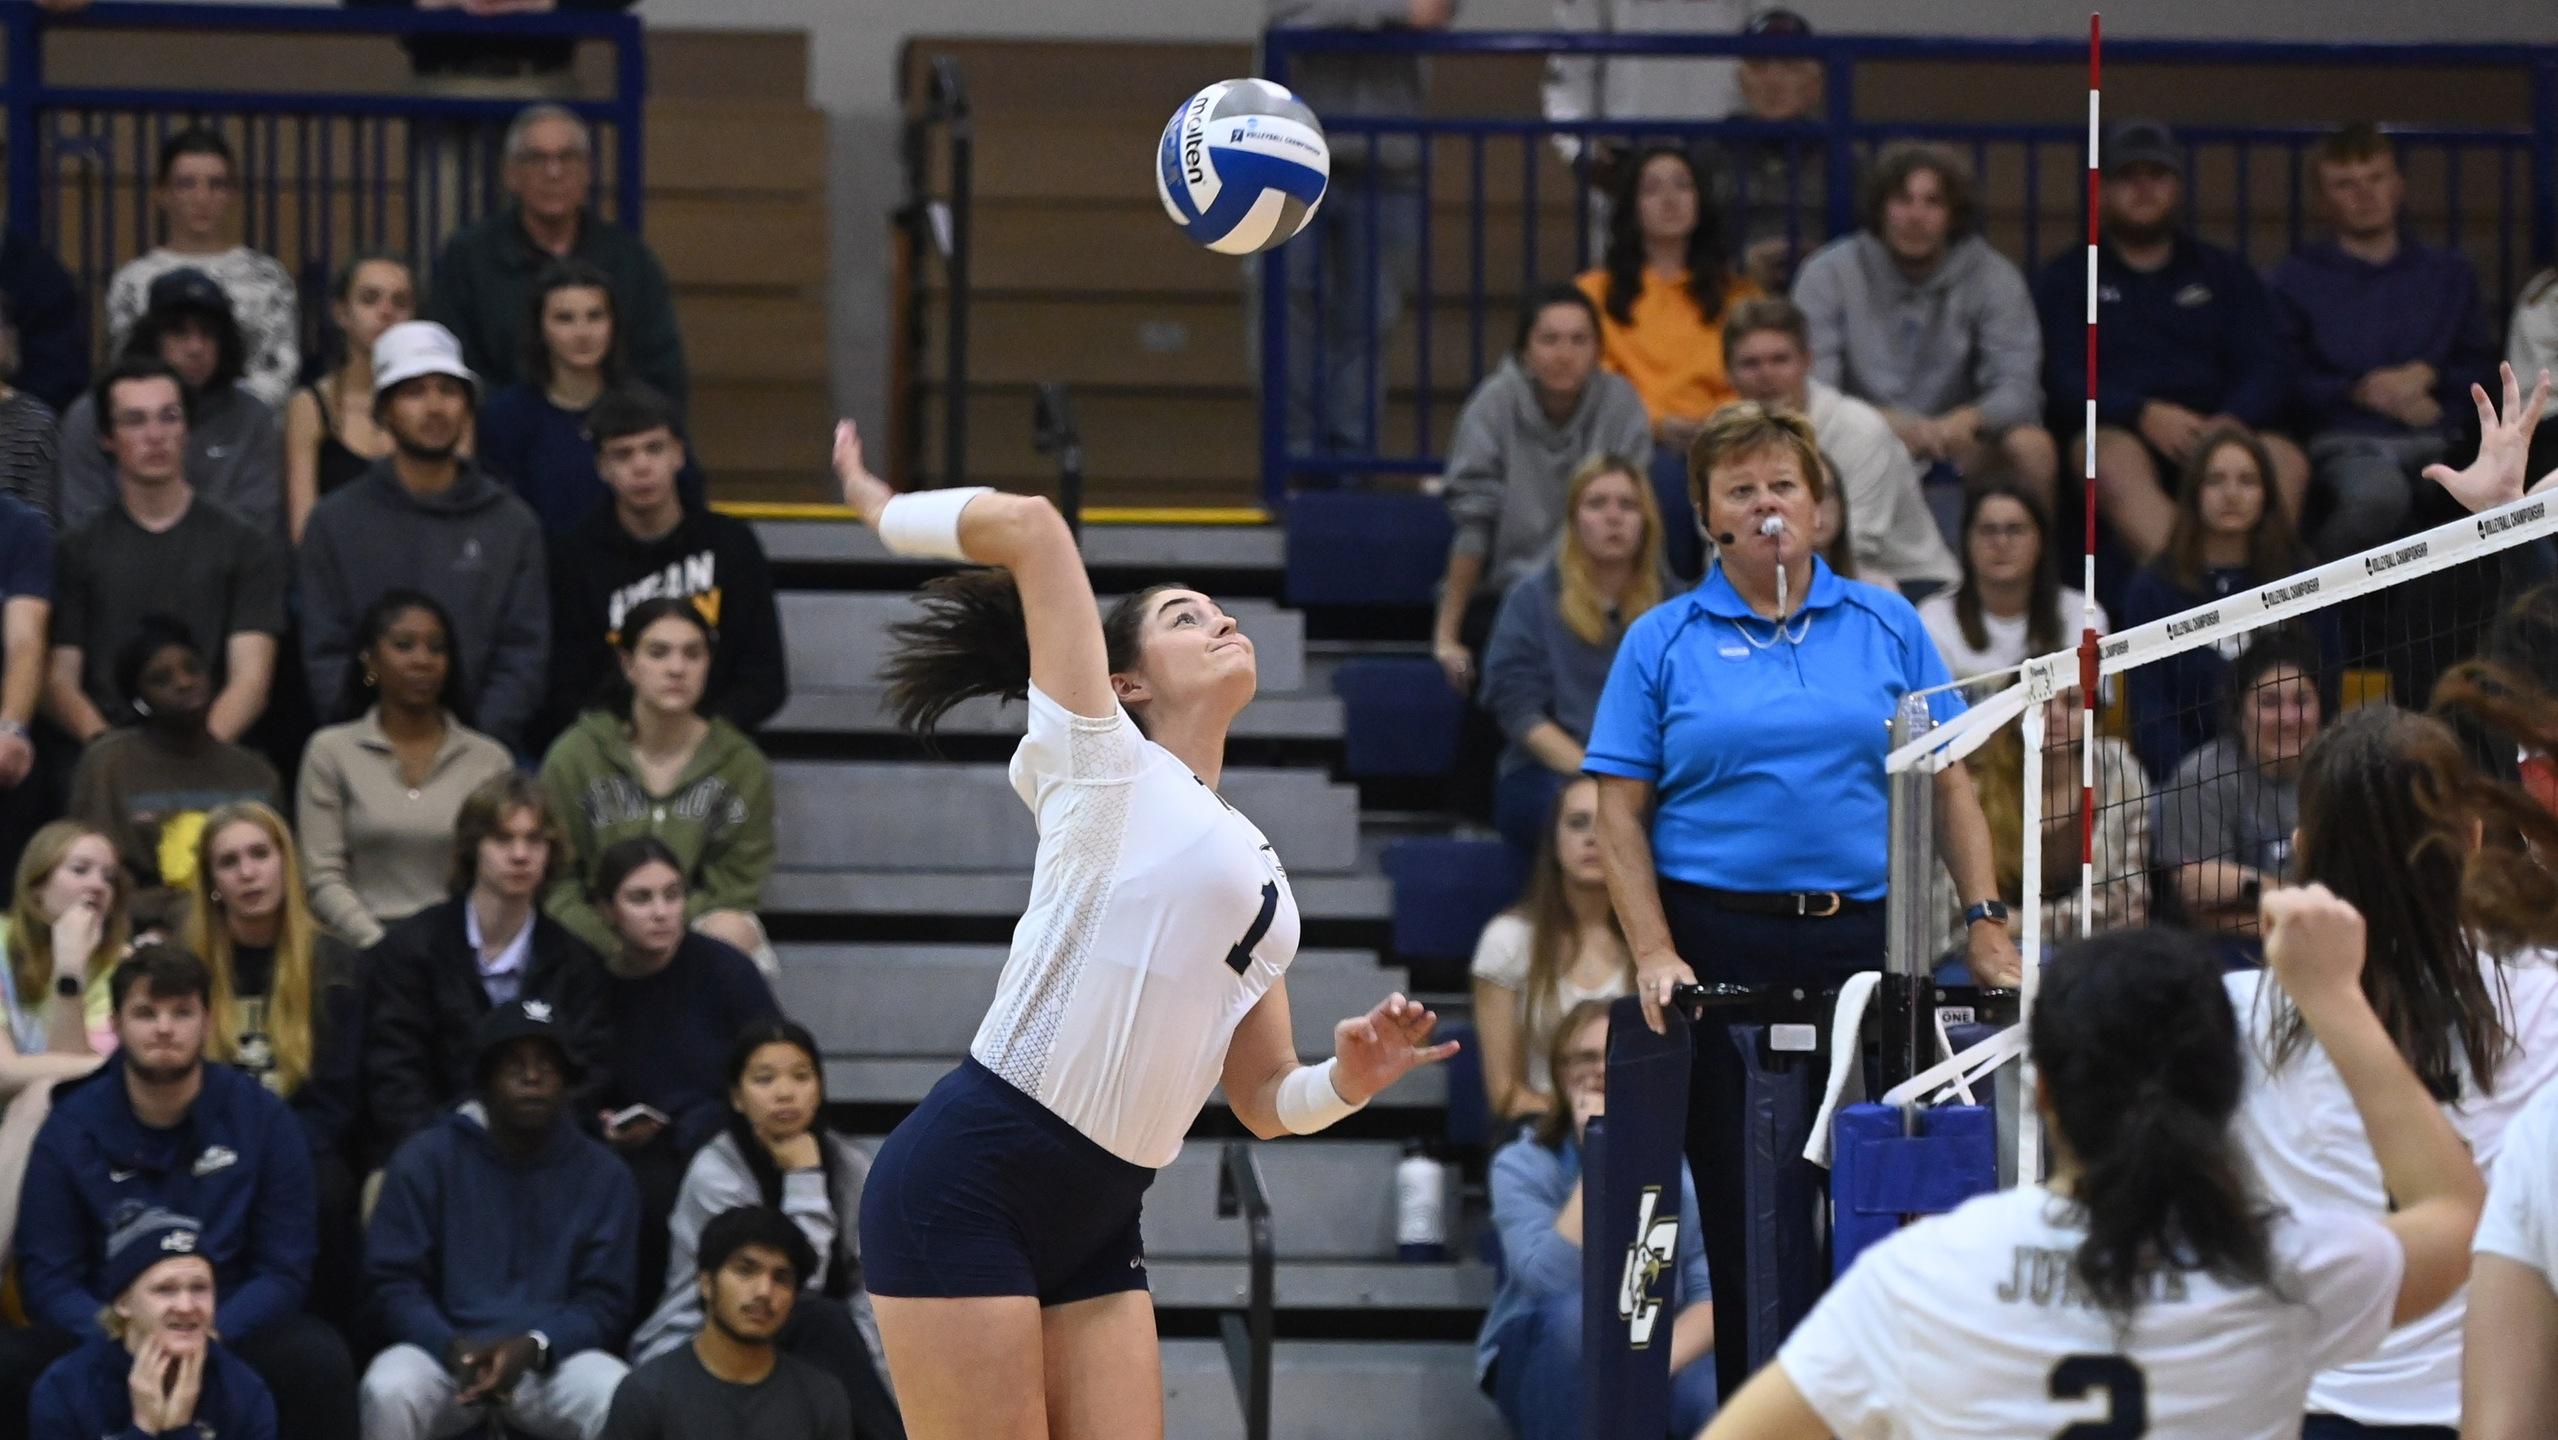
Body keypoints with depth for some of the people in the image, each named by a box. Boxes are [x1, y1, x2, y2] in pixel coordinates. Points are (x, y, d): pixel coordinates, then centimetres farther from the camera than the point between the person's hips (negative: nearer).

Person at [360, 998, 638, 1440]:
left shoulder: (601, 1175, 8)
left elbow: (604, 1301, 4)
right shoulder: (426, 1158, 4)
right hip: (443, 1352, -1)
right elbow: (392, 1281, 1)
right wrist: (454, 1348, -19)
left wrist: (532, 1347, -17)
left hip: (553, 1357, 1)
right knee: (389, 1391, -35)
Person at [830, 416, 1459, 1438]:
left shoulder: (1261, 880, 22)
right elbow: (1029, 528, -5)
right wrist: (885, 511, 10)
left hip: (1097, 1220, 8)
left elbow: (1265, 1102, 23)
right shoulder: (1103, 765, 2)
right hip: (967, 1186, -8)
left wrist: (1347, 1080, 2)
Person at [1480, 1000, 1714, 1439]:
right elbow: (1552, 1280, -28)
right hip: (1542, 1362, 0)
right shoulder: (1523, 1166, -11)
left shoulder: (1689, 1165, -5)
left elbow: (1713, 1293, -13)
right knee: (1575, 1315, -36)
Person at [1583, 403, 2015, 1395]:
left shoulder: (1887, 627, 10)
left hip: (1864, 937, 1)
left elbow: (1950, 786, 11)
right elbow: (1620, 811, 3)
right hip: (1724, 948, -1)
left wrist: (1985, 924, 1)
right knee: (1743, 1209, -1)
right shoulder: (1663, 642, 5)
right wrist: (1654, 955, -8)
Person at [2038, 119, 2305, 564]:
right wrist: (2144, 413, -16)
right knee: (2114, 456, -38)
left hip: (2213, 435, 2)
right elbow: (2061, 377, 3)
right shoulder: (2068, 278, 19)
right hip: (2116, 430, -2)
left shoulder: (2224, 274, 25)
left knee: (2285, 459, -30)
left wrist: (2231, 422, -12)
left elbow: (2268, 371, 12)